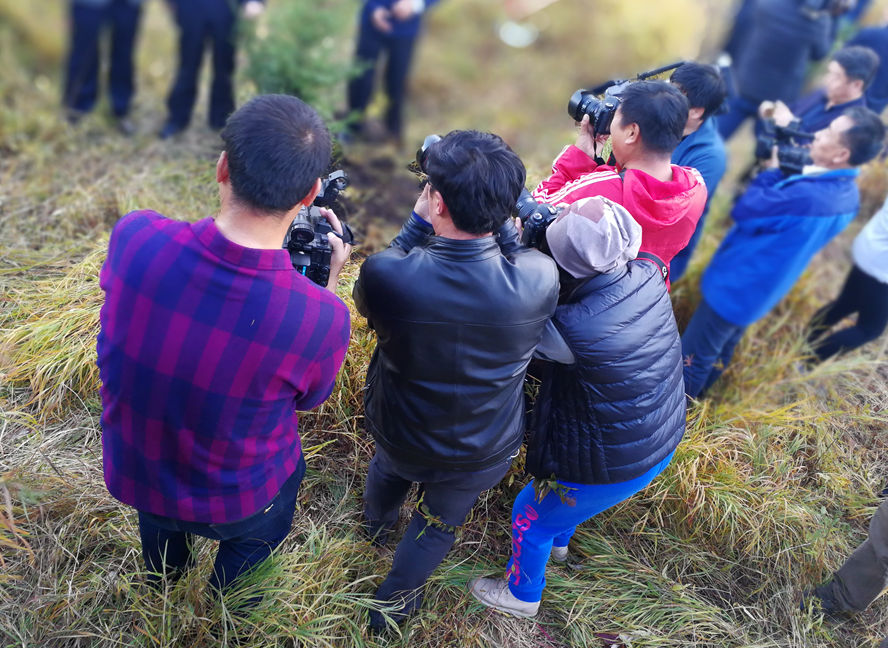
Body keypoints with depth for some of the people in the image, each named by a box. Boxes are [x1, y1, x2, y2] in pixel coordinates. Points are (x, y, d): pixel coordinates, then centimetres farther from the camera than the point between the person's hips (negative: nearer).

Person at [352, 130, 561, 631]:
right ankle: (393, 605, 54)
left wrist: (419, 221, -11)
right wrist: (499, 218, -10)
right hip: (484, 453, 0)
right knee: (440, 522, 30)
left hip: (399, 434, 1)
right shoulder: (541, 278, -33)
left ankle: (378, 525, 71)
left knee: (388, 466, 38)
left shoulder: (384, 275, -36)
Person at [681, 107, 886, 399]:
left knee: (693, 355, 10)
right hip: (763, 287, 9)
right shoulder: (848, 194, -5)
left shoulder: (808, 196, -36)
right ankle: (694, 391, 48)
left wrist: (772, 171, -14)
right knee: (721, 348, 28)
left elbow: (744, 211, -25)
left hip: (736, 284, -9)